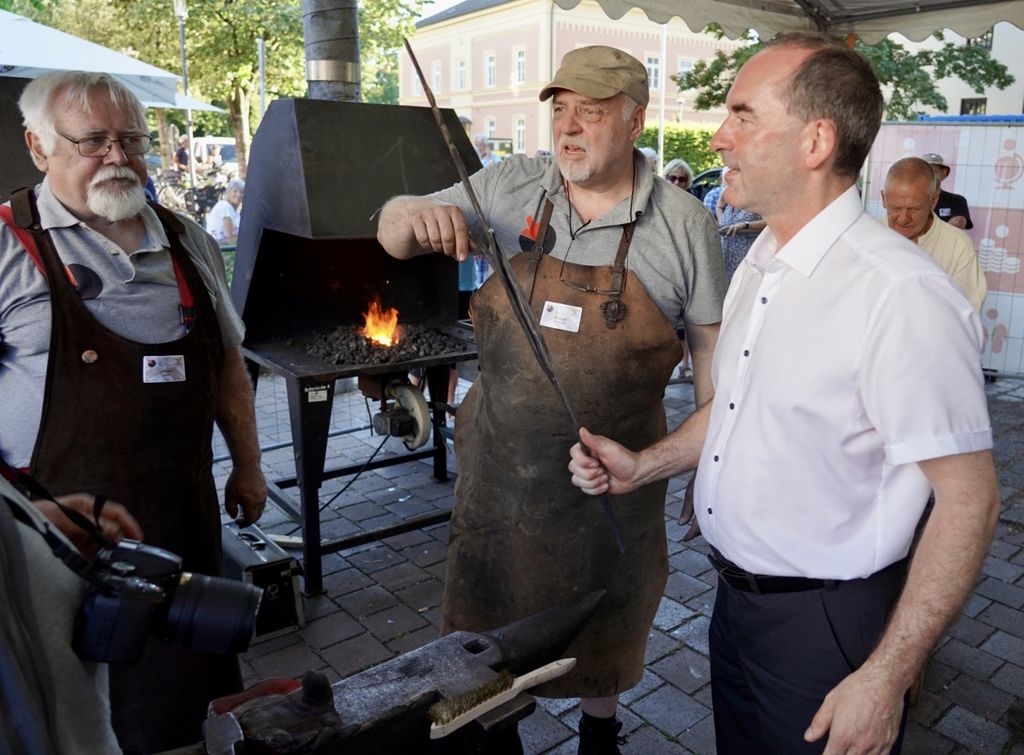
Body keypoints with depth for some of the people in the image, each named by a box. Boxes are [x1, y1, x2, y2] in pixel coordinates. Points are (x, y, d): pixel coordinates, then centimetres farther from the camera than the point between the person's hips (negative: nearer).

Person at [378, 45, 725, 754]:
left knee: (605, 623, 21)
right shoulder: (511, 187, -5)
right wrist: (413, 216, -22)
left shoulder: (683, 223, -8)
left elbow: (711, 349, -2)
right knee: (487, 617, 21)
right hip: (501, 467, 2)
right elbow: (393, 233, 2)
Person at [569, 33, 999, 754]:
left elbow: (969, 499, -22)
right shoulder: (758, 265, 5)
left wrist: (887, 677, -19)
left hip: (825, 623, -8)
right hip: (736, 599, 8)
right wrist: (644, 466, 2)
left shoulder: (901, 293, -24)